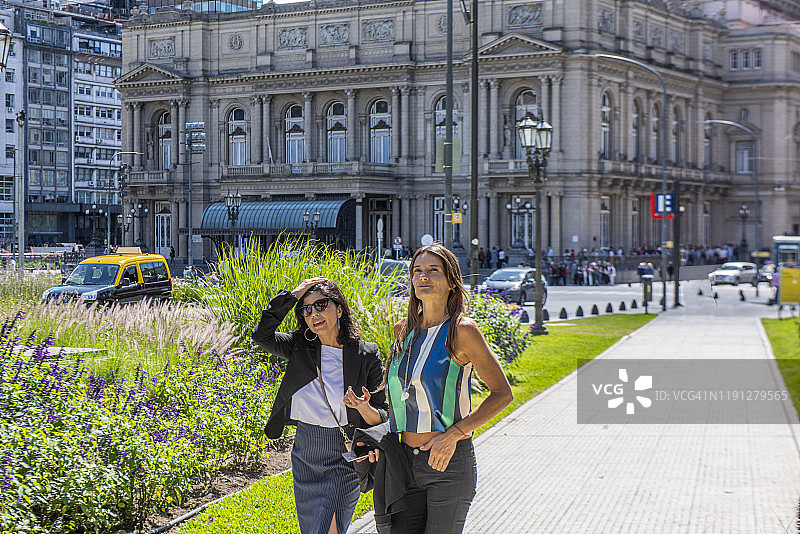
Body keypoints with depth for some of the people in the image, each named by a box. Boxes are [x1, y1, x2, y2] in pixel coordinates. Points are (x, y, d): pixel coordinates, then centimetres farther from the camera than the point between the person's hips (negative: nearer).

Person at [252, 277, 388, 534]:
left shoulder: (366, 355, -5)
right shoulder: (300, 347, 1)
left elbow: (382, 418, -1)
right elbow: (261, 334, -17)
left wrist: (363, 408, -24)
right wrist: (293, 295, -12)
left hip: (345, 455, -3)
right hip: (306, 453, 3)